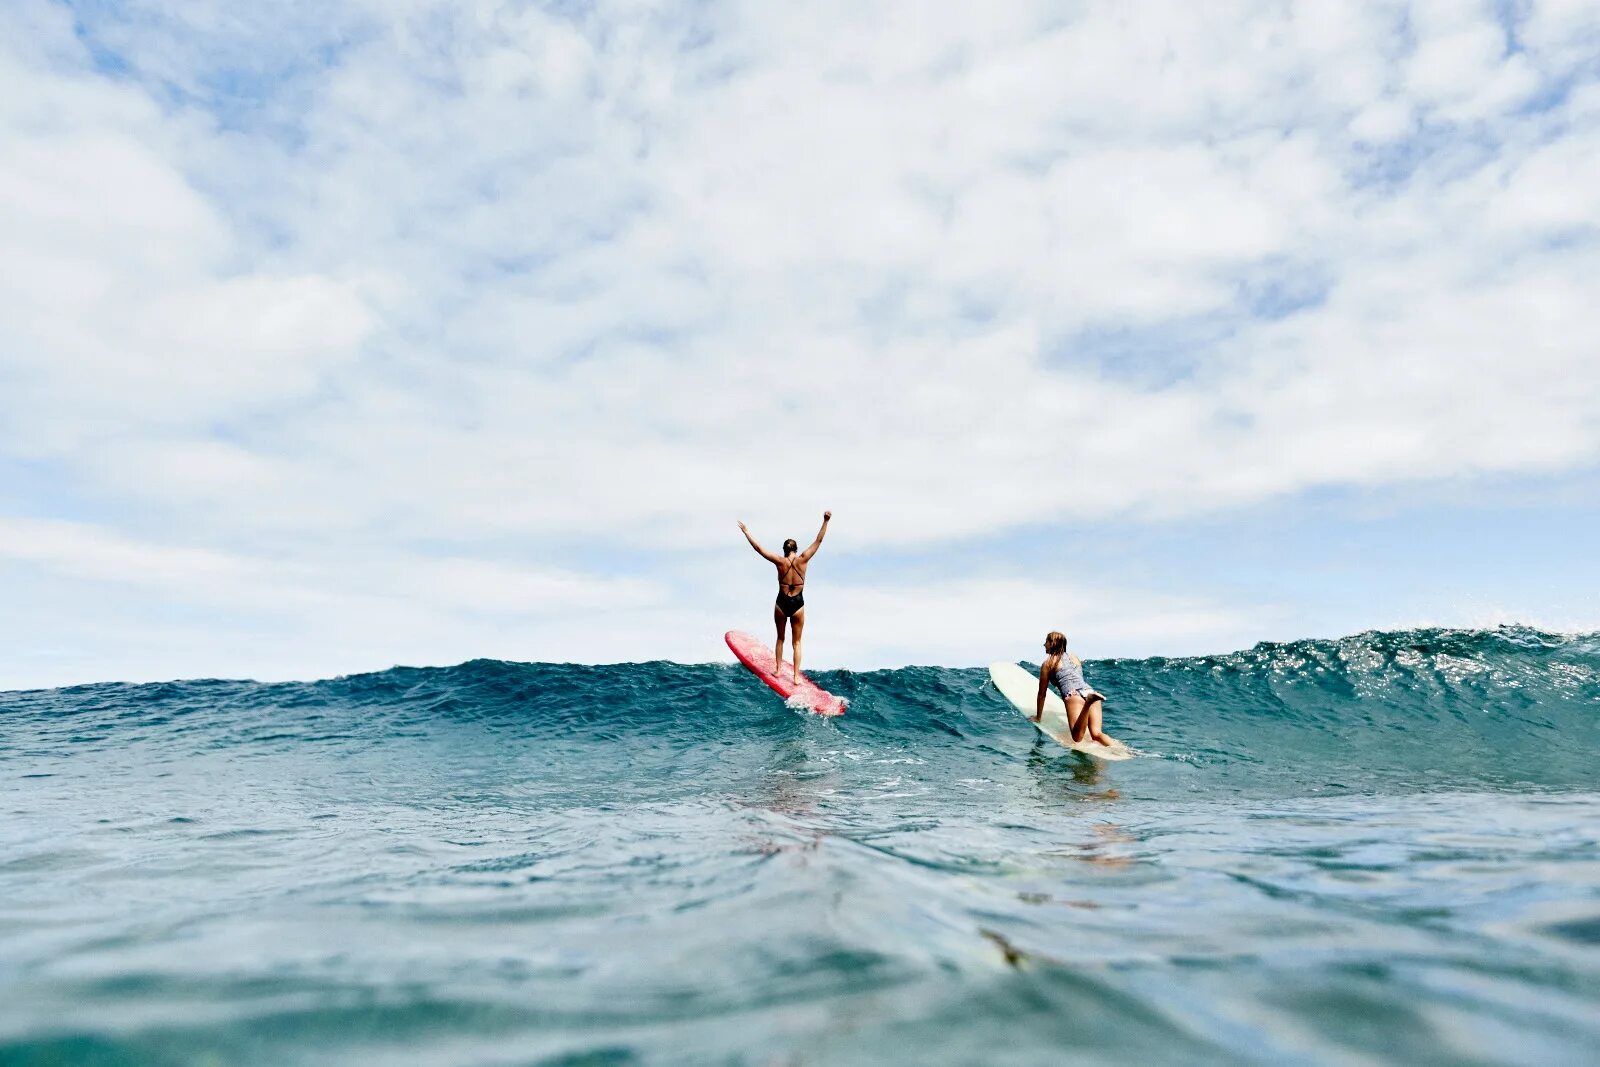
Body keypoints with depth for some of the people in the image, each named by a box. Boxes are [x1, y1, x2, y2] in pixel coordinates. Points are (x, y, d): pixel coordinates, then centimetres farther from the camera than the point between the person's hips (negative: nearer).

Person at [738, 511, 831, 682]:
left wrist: (746, 532, 0)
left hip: (781, 604, 0)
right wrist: (825, 521, -9)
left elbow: (759, 548, -7)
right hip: (798, 605, 0)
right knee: (797, 642, 10)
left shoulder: (780, 562, -10)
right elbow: (818, 541, -9)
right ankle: (796, 677, 10)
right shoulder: (802, 560, -10)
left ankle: (777, 670, 28)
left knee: (780, 638, 21)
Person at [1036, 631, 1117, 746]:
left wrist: (1038, 717, 29)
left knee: (1078, 737, -25)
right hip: (1090, 691, 6)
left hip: (1073, 696, -6)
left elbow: (1042, 693, 18)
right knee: (1096, 733, -6)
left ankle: (1089, 701, -47)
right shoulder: (1074, 657, 31)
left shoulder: (1047, 664, 15)